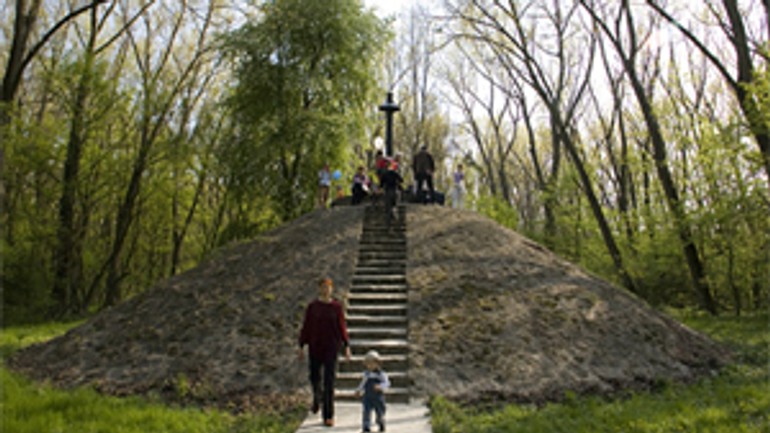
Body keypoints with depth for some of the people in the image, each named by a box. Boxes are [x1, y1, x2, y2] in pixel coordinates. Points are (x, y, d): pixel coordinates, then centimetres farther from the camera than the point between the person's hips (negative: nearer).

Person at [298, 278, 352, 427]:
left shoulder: (337, 307, -1)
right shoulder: (312, 306, 0)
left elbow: (342, 327, 1)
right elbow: (306, 327, 2)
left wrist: (347, 347, -4)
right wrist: (301, 347, -1)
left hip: (332, 347, -1)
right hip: (315, 346, 2)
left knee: (329, 380, -5)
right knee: (314, 378, 11)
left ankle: (328, 416, 2)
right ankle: (318, 397, 46)